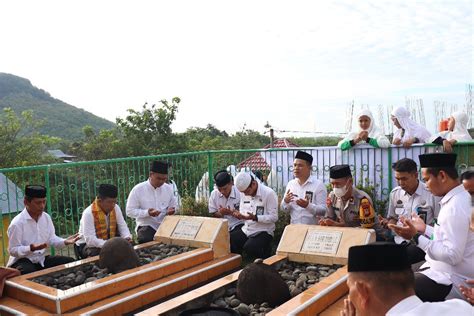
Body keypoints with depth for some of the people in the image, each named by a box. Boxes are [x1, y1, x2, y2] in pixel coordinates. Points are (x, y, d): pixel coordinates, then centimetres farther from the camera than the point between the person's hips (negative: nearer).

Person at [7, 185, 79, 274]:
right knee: (28, 271, -39)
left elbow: (52, 239, 8)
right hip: (22, 261, -6)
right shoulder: (17, 223, -19)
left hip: (42, 259, 6)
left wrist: (65, 242, -11)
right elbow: (13, 250, -16)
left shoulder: (46, 217, 1)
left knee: (70, 262, -3)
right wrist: (31, 249, -33)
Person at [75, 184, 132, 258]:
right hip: (87, 245, -5)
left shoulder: (116, 208, -7)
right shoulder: (88, 213, -24)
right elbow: (90, 240, -30)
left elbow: (123, 227, -1)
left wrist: (127, 238, -24)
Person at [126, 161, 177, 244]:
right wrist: (147, 213, -21)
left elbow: (174, 206, 17)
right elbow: (129, 211, -6)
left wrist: (171, 211, -8)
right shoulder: (138, 189, -6)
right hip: (146, 226, -3)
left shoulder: (168, 189, 5)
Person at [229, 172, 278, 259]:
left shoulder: (269, 193, -16)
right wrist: (239, 214, -10)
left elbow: (274, 217, -16)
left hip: (263, 232, -6)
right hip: (246, 229, 6)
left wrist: (255, 218, -28)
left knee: (249, 248, -30)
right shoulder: (243, 193, 5)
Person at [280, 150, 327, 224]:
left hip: (313, 228, -3)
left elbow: (323, 211, -11)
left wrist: (308, 206, -25)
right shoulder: (290, 184, 6)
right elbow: (284, 209, 9)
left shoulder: (319, 185, -5)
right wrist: (286, 202, -11)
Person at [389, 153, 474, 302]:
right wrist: (424, 229, 15)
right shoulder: (457, 198, 6)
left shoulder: (455, 207, -24)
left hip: (450, 282, -9)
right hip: (444, 270, 9)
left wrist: (416, 237, -24)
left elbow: (453, 255, -27)